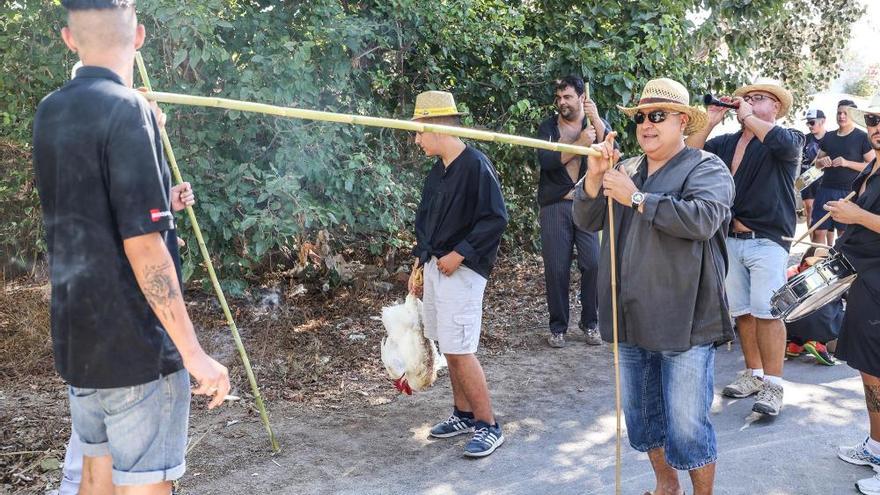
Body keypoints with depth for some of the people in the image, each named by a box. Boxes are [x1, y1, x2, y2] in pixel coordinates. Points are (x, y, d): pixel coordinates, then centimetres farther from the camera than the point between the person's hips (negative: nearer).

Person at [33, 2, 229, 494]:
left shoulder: (50, 112, 8)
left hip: (78, 342, 8)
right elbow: (143, 246, -22)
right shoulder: (127, 109, -17)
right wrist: (194, 353, -18)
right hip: (137, 348, -8)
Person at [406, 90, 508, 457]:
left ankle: (488, 426, 5)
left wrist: (459, 254, -18)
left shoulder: (476, 166, -14)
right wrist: (419, 265, 16)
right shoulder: (437, 171, 12)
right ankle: (463, 414, 28)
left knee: (459, 350, -7)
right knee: (449, 347, 14)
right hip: (435, 267, 9)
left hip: (462, 271, -8)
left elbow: (495, 219, -18)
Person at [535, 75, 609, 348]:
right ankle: (558, 327, 14)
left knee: (594, 264, -3)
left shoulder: (597, 123, 9)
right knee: (556, 268, 2)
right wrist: (580, 143, -18)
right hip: (555, 206, 0)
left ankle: (590, 323, 14)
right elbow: (545, 160, -10)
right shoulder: (548, 127, 7)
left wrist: (596, 119, -18)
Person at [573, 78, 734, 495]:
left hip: (684, 321, -6)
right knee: (641, 415, 18)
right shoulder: (625, 170, 13)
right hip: (631, 320, 6)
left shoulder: (707, 168, -5)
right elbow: (587, 221, 6)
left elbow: (702, 218, -25)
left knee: (686, 426, -1)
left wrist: (636, 198, -19)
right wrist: (594, 176, -10)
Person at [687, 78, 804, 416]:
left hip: (767, 240, -5)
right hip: (731, 238, 5)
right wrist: (710, 122, -1)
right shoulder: (726, 143, 14)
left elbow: (784, 142, -23)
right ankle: (754, 374, 21)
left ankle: (773, 385, -2)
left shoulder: (789, 140, 1)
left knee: (766, 312, -9)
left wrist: (748, 117, -12)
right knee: (742, 311, 9)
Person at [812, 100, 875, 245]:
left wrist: (847, 163, -17)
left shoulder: (862, 137, -1)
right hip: (825, 189, 4)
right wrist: (822, 161, -2)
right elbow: (817, 162, 22)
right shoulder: (828, 137, 13)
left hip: (849, 193, -4)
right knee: (818, 231, 2)